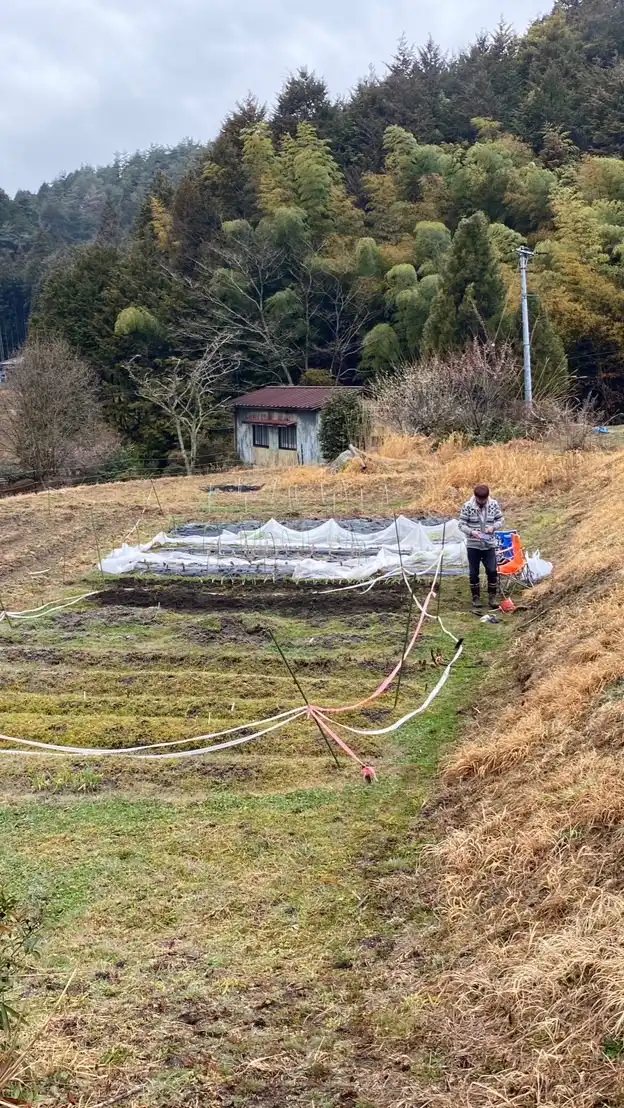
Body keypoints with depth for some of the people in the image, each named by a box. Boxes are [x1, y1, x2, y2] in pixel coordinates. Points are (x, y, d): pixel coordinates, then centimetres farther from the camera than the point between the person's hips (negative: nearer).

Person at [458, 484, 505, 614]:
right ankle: (476, 599, 17)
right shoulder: (468, 506, -10)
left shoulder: (493, 505, -3)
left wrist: (493, 527, -14)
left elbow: (501, 520, 6)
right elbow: (461, 524, -7)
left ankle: (492, 596, 15)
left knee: (492, 571, -2)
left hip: (489, 545, 1)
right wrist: (471, 532, -24)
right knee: (474, 573, 4)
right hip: (473, 546, -1)